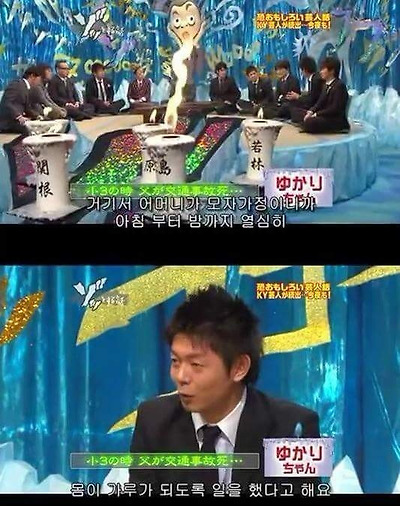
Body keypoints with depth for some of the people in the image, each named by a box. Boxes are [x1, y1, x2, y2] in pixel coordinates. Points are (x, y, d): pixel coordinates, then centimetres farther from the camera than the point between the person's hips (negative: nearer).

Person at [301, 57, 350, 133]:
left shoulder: (339, 86, -15)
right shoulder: (326, 85, 14)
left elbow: (335, 109, -20)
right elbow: (320, 103, 12)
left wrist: (316, 114, -20)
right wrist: (310, 112, -8)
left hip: (337, 121, -9)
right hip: (326, 116, 9)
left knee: (309, 122, -28)